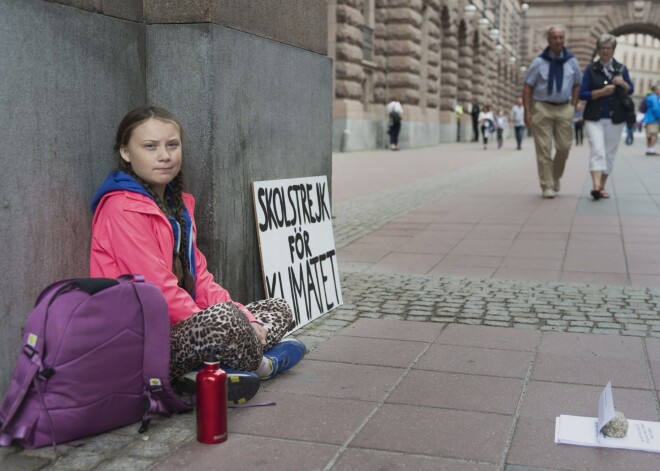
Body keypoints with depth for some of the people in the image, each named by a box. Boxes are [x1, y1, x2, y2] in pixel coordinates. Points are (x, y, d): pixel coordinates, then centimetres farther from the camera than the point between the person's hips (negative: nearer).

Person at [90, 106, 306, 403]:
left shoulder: (178, 202, 15)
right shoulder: (123, 209, -14)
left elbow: (198, 274, 12)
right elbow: (158, 288, -20)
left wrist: (244, 319, -2)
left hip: (184, 324, 10)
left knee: (278, 309, 12)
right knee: (224, 317, -36)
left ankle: (227, 370, -13)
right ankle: (259, 366, -4)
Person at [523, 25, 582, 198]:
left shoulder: (572, 61, 6)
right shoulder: (539, 62, -2)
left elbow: (576, 85, 16)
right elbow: (527, 87, -1)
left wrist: (573, 107, 7)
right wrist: (527, 111, -8)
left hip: (564, 109, 3)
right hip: (542, 108, -2)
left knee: (564, 146, 2)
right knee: (543, 148, -4)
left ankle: (556, 176, 27)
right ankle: (547, 186, 3)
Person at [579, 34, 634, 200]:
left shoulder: (621, 69, 8)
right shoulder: (591, 69, 2)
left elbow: (630, 90, 11)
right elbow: (582, 94, -3)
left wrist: (623, 83, -11)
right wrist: (602, 92, -17)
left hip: (615, 118, 3)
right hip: (594, 118, -3)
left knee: (609, 153, 6)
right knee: (597, 150, -16)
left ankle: (602, 186, 14)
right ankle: (596, 185, -27)